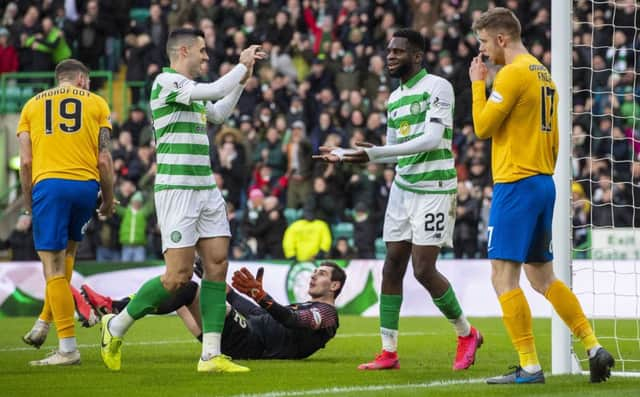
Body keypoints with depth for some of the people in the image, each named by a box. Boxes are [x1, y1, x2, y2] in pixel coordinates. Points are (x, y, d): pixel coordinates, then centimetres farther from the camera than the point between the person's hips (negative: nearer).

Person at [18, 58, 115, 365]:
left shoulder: (33, 105, 14)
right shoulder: (96, 104, 12)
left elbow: (26, 161, 6)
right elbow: (104, 159, 5)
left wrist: (28, 201, 15)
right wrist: (109, 199, 15)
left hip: (48, 184, -1)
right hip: (86, 185, 2)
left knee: (54, 268, -4)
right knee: (68, 251, 24)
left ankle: (68, 347, -11)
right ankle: (44, 323, 16)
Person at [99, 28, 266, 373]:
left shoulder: (192, 89, 16)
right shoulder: (166, 81, -11)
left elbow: (219, 113, 34)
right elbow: (216, 90, -21)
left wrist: (242, 79, 25)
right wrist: (243, 64, -7)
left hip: (206, 189, 9)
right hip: (176, 190, -9)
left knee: (217, 264, 0)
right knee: (179, 275, -11)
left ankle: (211, 355, -1)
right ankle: (116, 326, 7)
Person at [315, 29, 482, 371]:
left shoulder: (437, 87, -10)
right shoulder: (394, 99, 14)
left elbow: (432, 139, -21)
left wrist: (375, 153, -26)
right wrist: (345, 155, 12)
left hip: (433, 189, -8)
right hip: (402, 187, 8)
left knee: (424, 269, -10)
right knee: (392, 267, 2)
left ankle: (466, 334, 12)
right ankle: (389, 352, 6)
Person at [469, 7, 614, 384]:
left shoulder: (513, 74, -12)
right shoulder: (543, 74, 16)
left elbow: (483, 127, -12)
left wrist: (478, 83, -1)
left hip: (516, 184, -9)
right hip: (544, 183, 9)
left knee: (504, 277, -7)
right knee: (542, 277, 16)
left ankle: (530, 367, -9)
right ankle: (595, 348, 11)